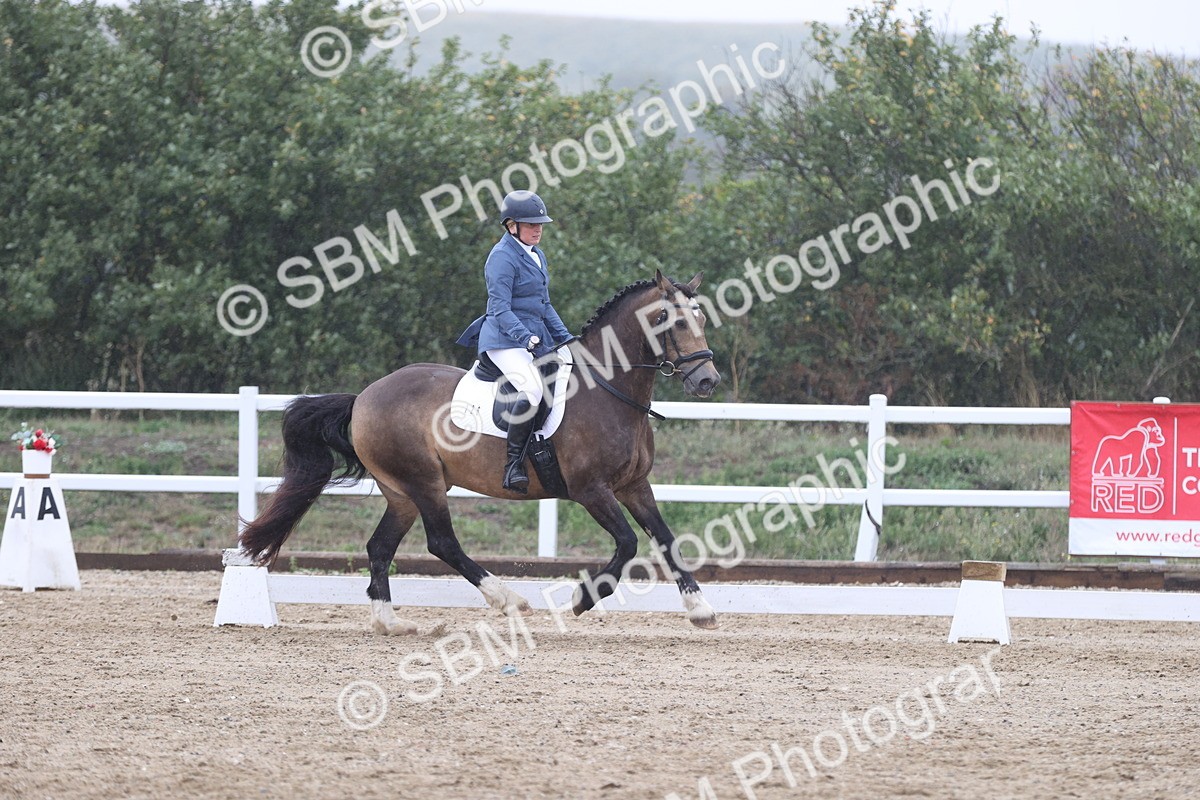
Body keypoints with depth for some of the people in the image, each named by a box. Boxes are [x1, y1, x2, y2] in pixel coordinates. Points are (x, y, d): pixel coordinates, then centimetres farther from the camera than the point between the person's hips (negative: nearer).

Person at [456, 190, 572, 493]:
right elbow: (500, 308, -17)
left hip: (536, 338, 10)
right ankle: (513, 465, -29)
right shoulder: (502, 257, -10)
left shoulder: (536, 255, 18)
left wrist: (566, 339, 16)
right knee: (532, 391, -32)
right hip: (505, 340, -10)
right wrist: (527, 338, -27)